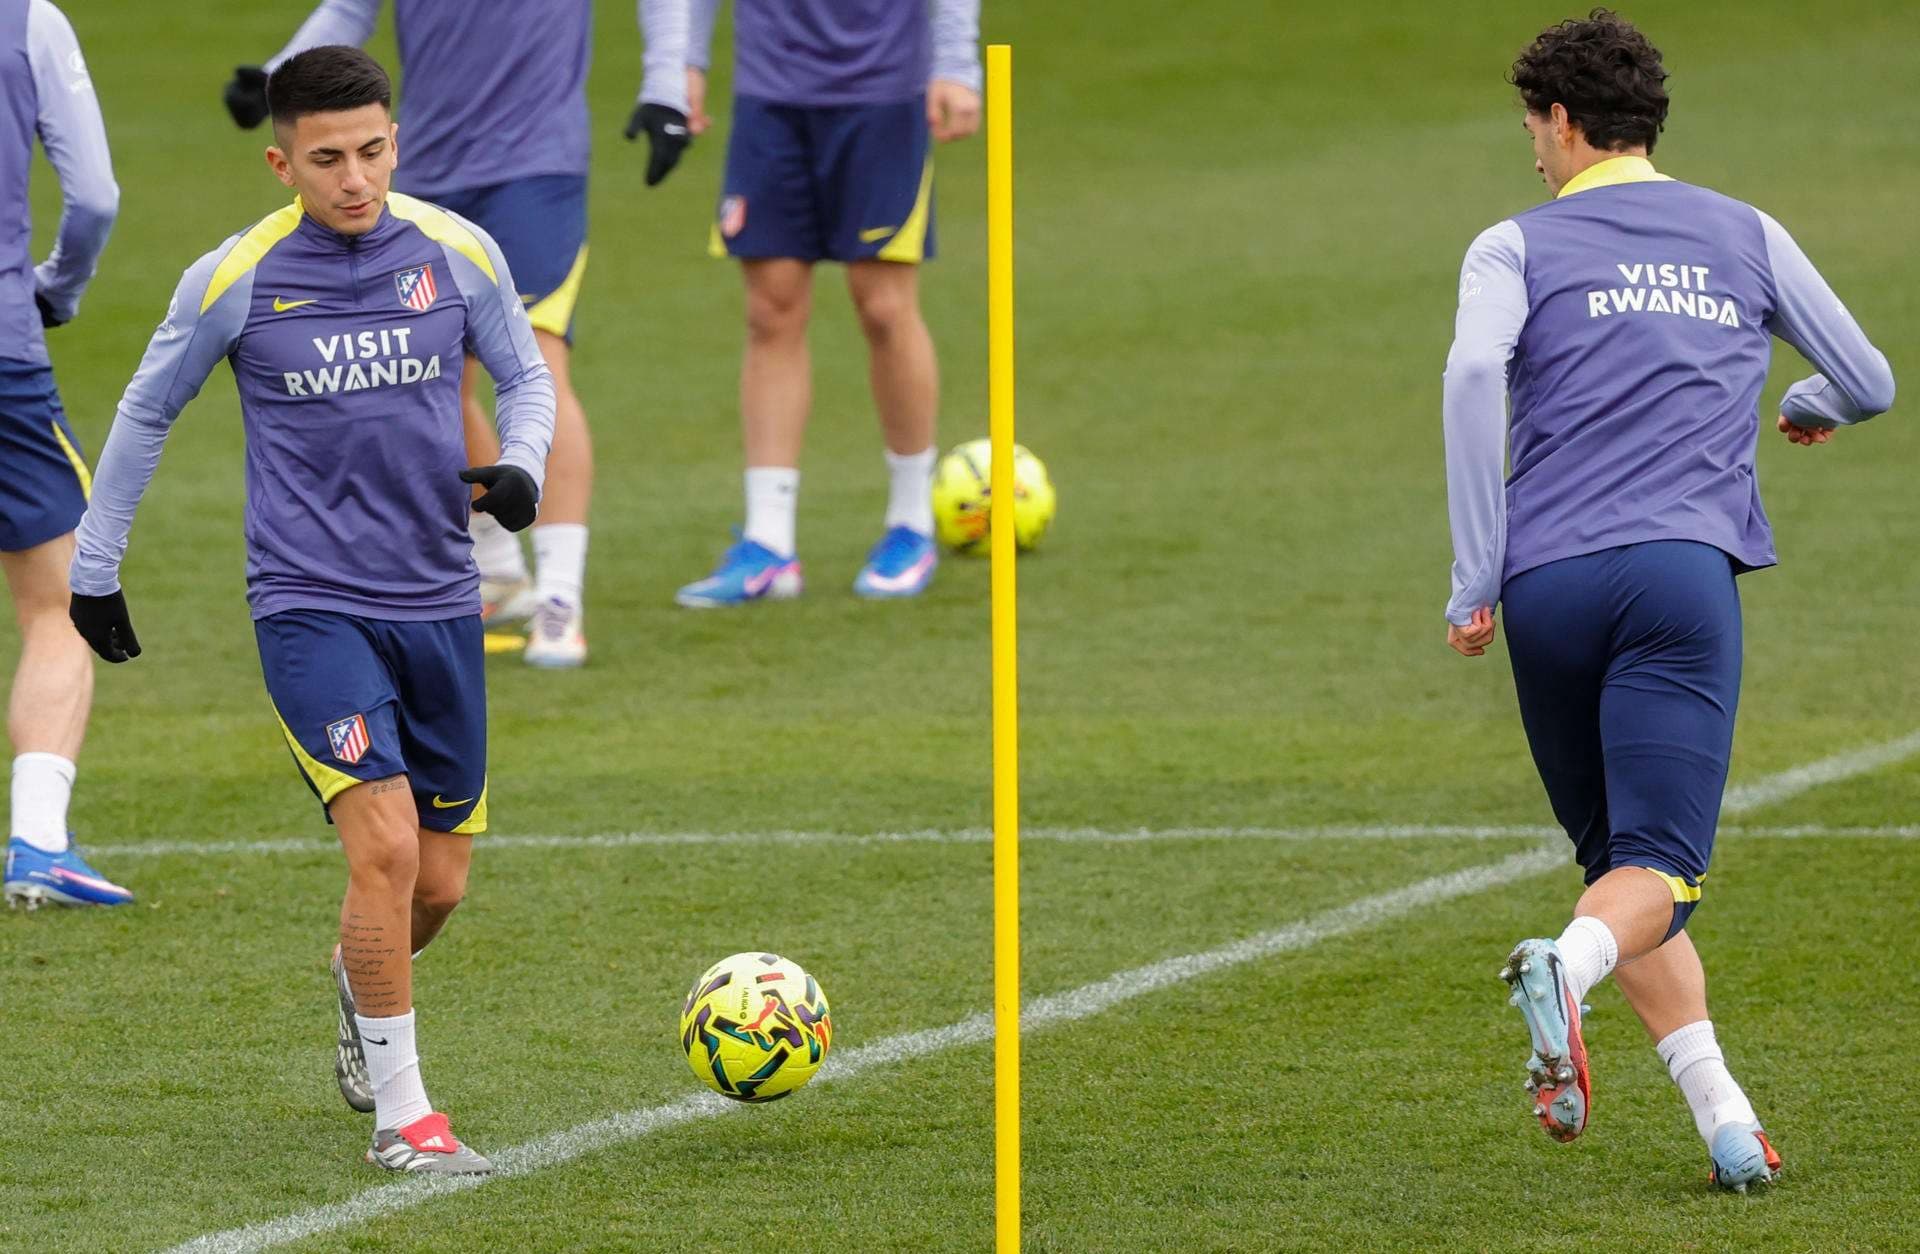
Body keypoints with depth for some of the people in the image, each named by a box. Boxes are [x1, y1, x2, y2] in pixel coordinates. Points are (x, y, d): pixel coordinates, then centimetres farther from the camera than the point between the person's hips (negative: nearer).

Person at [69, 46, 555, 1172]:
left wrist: (520, 467, -8)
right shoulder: (234, 279, -6)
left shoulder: (457, 252, -1)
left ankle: (362, 984, 45)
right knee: (385, 840, -20)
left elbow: (527, 376, 13)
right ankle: (401, 1113, -9)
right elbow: (146, 414, 9)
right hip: (311, 605, -3)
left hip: (440, 604, 3)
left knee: (439, 881, 10)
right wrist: (96, 566, 13)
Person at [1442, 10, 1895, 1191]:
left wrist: (1475, 582, -6)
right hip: (1682, 574, 0)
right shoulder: (1747, 237, 19)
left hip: (1546, 588, 0)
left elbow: (1474, 374, -9)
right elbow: (1871, 383, 26)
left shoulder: (1519, 247, 11)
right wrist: (1806, 408, 51)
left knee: (1619, 858, 13)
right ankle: (1565, 970, -44)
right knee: (1656, 870, -10)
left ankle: (1726, 1122, 2)